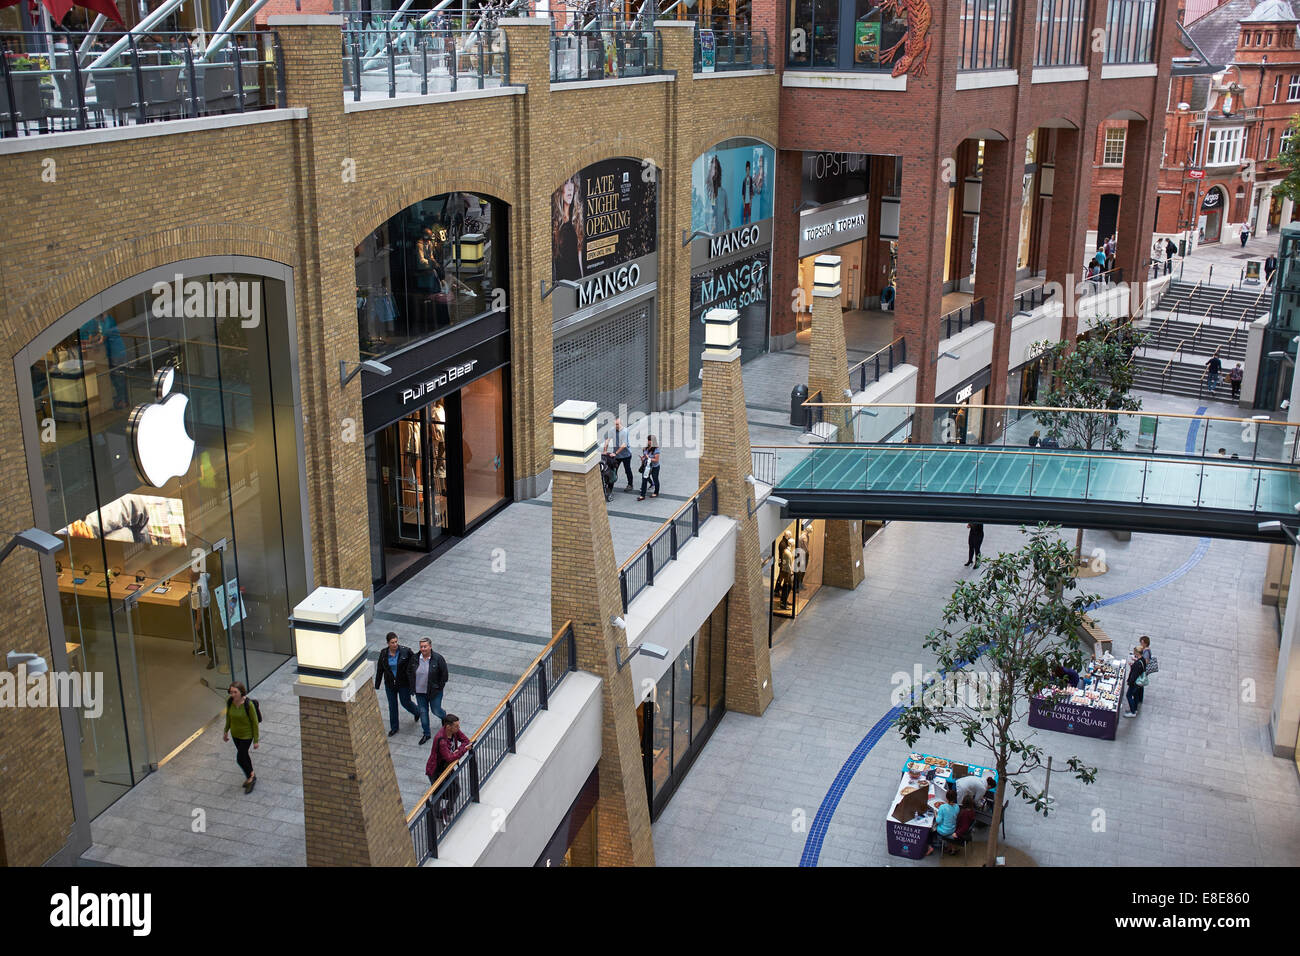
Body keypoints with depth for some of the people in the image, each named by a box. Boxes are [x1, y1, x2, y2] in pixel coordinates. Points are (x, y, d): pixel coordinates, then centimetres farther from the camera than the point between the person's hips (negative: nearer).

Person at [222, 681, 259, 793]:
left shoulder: (248, 704, -29)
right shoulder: (229, 702, -15)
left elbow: (255, 722, -18)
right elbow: (228, 716, 6)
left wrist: (256, 740, -13)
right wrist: (226, 731, 15)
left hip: (246, 734, -5)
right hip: (235, 733, 5)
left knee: (240, 758, -2)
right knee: (244, 755, 21)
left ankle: (250, 777, 24)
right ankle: (251, 776, 43)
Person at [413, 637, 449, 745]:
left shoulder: (438, 658, -15)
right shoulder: (415, 658, -4)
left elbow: (444, 674, -7)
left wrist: (439, 687, -8)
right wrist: (413, 687, 7)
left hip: (434, 691, -3)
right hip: (419, 691, 3)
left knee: (436, 710, 6)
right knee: (423, 712, 10)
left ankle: (444, 716, 43)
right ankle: (426, 734, 24)